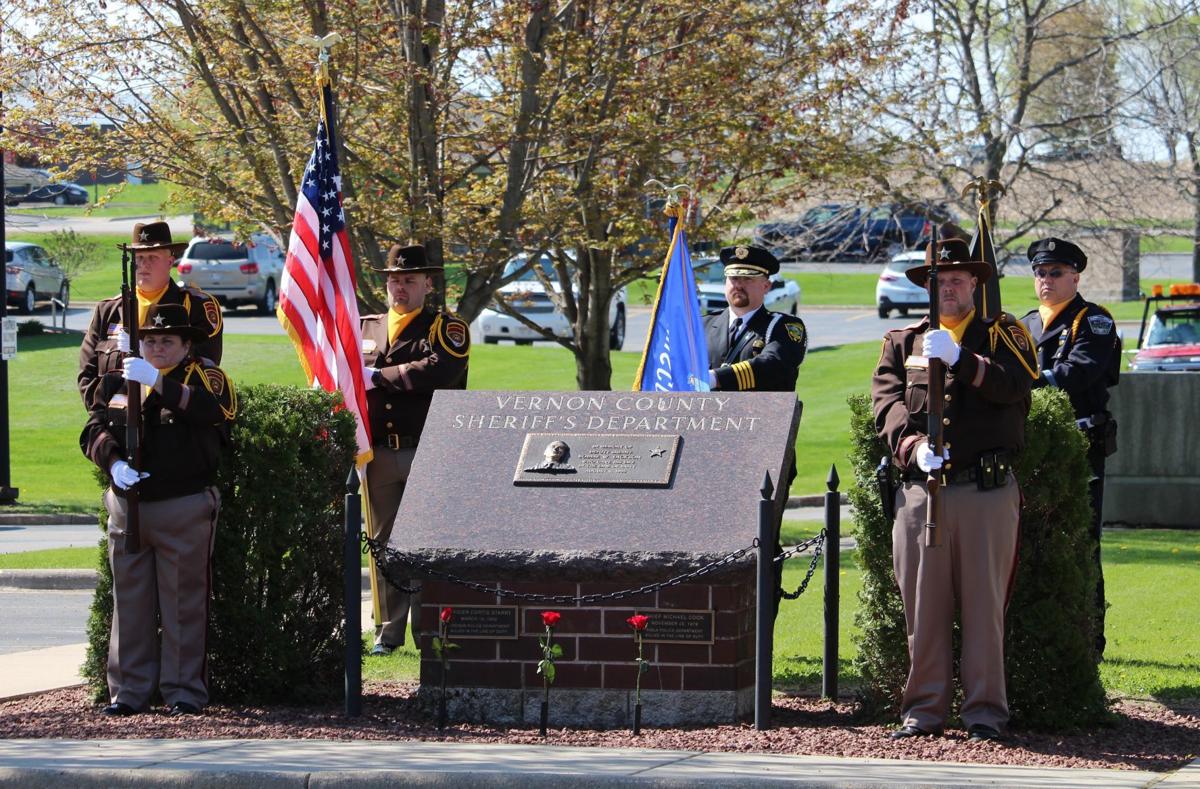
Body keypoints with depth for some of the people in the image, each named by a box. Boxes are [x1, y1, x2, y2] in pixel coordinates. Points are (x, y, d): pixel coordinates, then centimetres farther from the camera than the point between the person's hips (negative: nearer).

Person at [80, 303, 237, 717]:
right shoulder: (118, 378, 15)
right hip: (127, 506, 4)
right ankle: (129, 689, 10)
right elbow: (94, 430, 8)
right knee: (130, 600, 5)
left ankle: (184, 691, 5)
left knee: (183, 601, -1)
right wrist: (114, 463, -12)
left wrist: (159, 384, -29)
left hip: (184, 507, -4)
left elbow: (214, 410, -20)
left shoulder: (202, 376, 3)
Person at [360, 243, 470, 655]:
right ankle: (388, 632, 12)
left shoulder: (447, 328, 2)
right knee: (383, 544, 6)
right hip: (379, 452, 4)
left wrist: (378, 377, -13)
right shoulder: (366, 328, 17)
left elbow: (440, 370, -17)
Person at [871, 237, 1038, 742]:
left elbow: (1013, 385, -9)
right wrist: (911, 444, -16)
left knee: (984, 602, -2)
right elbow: (886, 400, 2)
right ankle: (924, 710, 9)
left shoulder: (1002, 335, 11)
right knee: (922, 604, 2)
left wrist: (958, 358, -23)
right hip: (920, 489, 2)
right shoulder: (903, 342, 18)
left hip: (987, 489, -2)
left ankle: (985, 712, 3)